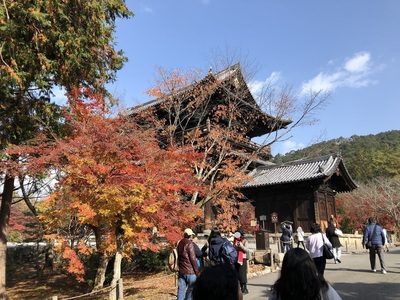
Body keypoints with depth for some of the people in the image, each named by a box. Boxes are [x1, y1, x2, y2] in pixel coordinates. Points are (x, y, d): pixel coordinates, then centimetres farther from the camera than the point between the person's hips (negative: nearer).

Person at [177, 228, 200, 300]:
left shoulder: (179, 243, 10)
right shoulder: (190, 244, -13)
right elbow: (193, 259, -14)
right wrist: (197, 272, -8)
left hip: (181, 271, 7)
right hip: (190, 272, -7)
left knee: (181, 290, 10)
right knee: (191, 290, 3)